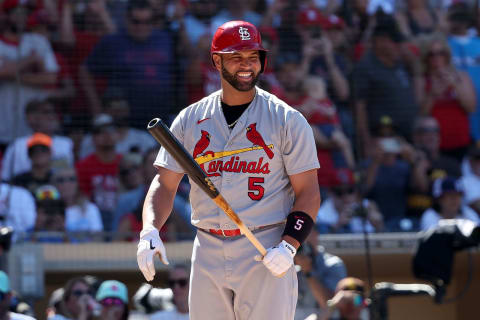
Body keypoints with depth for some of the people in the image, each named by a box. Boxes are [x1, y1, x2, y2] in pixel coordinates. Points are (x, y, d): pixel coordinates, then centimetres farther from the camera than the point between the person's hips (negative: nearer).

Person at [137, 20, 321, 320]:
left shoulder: (287, 120, 0)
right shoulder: (190, 120, 9)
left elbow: (308, 192, -2)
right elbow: (165, 184, 8)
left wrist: (288, 247, -16)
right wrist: (150, 231, -11)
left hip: (266, 252, -3)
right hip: (208, 252, 3)